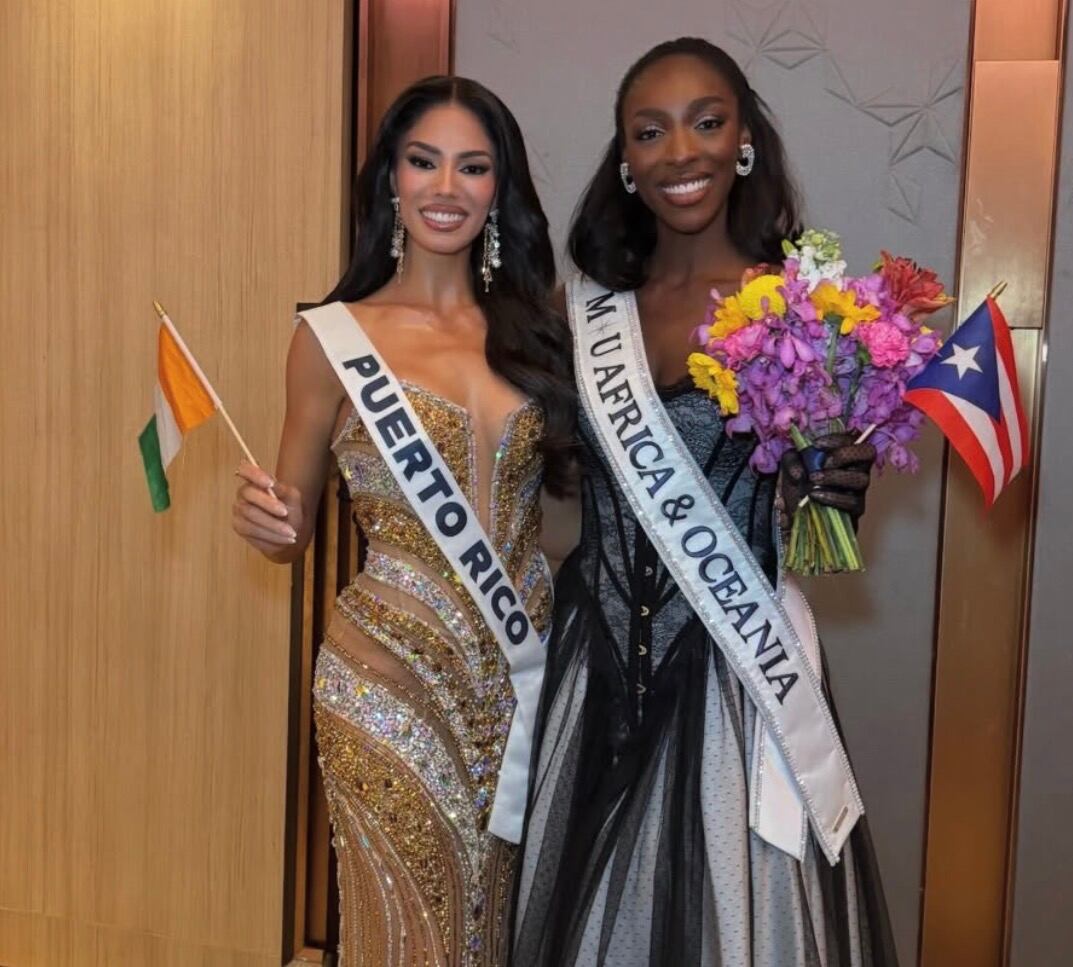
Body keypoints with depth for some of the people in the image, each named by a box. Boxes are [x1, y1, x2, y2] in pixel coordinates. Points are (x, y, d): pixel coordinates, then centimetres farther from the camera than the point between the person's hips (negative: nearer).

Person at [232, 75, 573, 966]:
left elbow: (564, 477, 12)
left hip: (524, 667, 4)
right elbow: (293, 528, 2)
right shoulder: (333, 334, -4)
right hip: (393, 675, -3)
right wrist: (271, 523, -19)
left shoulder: (531, 325, 5)